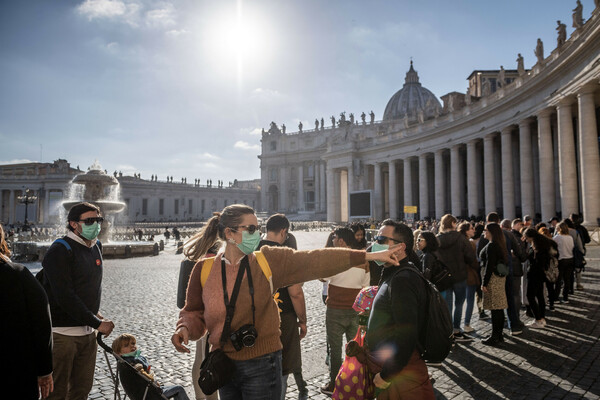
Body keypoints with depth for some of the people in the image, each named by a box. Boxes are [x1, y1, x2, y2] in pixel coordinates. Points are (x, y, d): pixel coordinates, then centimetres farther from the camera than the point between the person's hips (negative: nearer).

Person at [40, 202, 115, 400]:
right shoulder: (60, 251, -15)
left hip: (88, 331, 7)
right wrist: (98, 323, -17)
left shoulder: (96, 246, 9)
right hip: (62, 332, -7)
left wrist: (95, 313, 8)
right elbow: (65, 297, -20)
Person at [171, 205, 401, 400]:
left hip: (262, 365, -2)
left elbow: (315, 260, -14)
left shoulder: (269, 260, -7)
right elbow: (194, 312, 7)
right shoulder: (204, 269, -4)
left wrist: (370, 256, -19)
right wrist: (184, 329, -15)